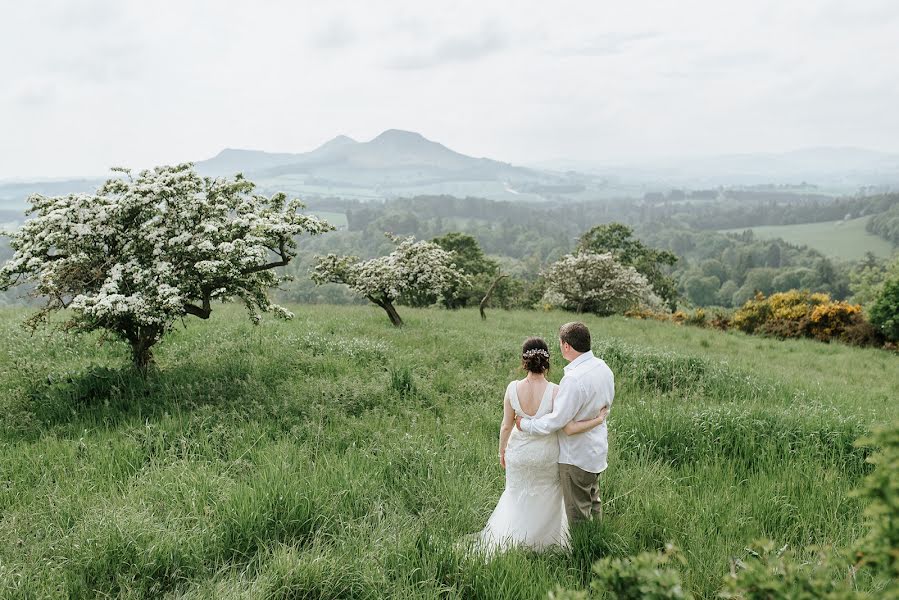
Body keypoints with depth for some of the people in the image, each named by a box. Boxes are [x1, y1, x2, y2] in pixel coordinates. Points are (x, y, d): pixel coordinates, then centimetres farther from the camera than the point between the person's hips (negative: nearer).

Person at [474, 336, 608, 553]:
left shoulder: (513, 388, -18)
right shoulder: (554, 391, -24)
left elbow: (506, 426, -8)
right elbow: (569, 429, -27)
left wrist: (502, 451, 8)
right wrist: (598, 420, -15)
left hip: (519, 453, 1)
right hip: (547, 455, -1)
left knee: (517, 496, 25)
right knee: (546, 499, 24)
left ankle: (510, 540, 30)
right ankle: (544, 540, 37)